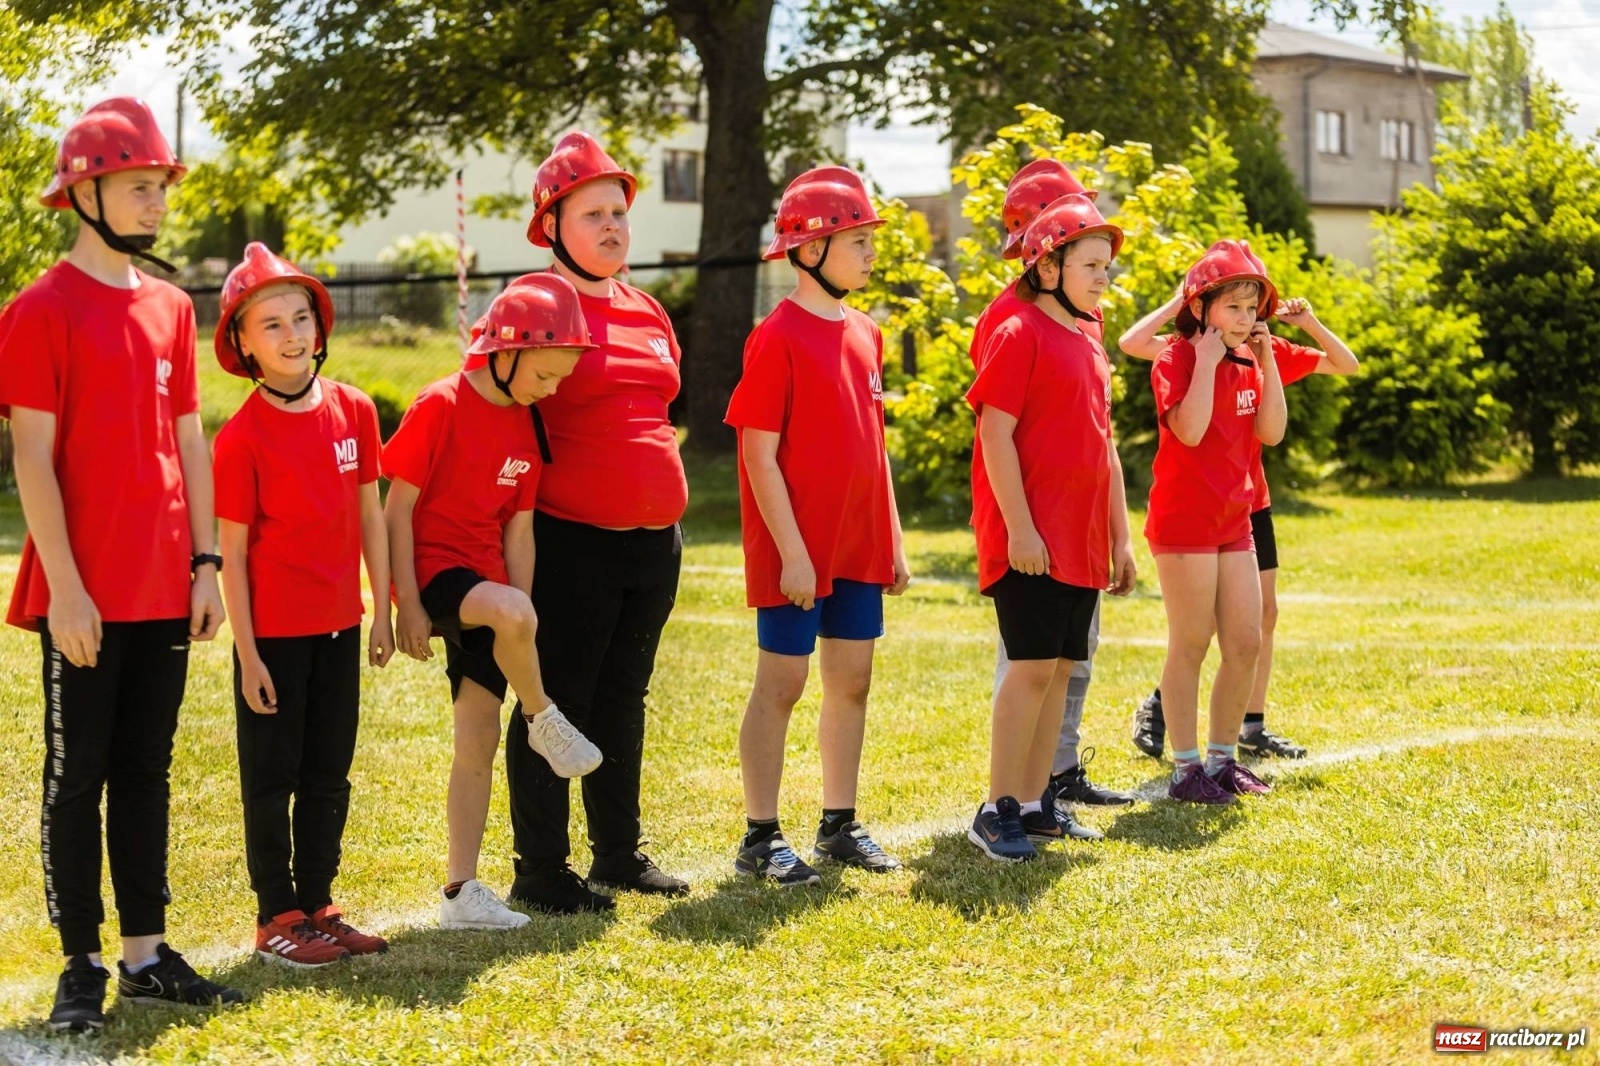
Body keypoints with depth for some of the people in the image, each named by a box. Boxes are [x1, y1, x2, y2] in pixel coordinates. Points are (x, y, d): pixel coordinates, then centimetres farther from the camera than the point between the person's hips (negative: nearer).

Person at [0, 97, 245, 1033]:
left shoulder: (171, 307, 12)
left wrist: (205, 562, 8)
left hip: (165, 590, 6)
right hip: (87, 595, -6)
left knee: (147, 771, 11)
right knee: (79, 776, 2)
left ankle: (148, 955, 18)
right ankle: (83, 966, 8)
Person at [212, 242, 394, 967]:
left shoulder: (354, 410, 0)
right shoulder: (242, 437, -13)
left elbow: (370, 516, 7)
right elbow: (232, 552, -10)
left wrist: (382, 612, 7)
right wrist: (247, 653, -11)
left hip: (338, 626, 5)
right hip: (274, 631, -5)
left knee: (329, 776, 13)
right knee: (271, 776, 5)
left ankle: (317, 907, 24)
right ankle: (276, 918, 14)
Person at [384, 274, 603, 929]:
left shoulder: (523, 428, 9)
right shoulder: (439, 407, -12)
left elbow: (518, 530, 9)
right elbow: (399, 509, -12)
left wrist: (518, 629, 4)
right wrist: (407, 605, -15)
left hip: (485, 586, 7)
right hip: (434, 570, -7)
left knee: (479, 740, 2)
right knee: (513, 613, -37)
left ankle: (461, 890, 7)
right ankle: (542, 721, -9)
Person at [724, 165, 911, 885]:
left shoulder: (864, 334, 10)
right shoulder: (776, 338, -12)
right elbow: (760, 454, -14)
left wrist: (893, 542, 14)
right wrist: (792, 552, -17)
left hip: (859, 546, 7)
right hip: (798, 549, -7)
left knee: (852, 679, 11)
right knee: (782, 683, -1)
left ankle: (840, 826, 22)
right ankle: (760, 839, 7)